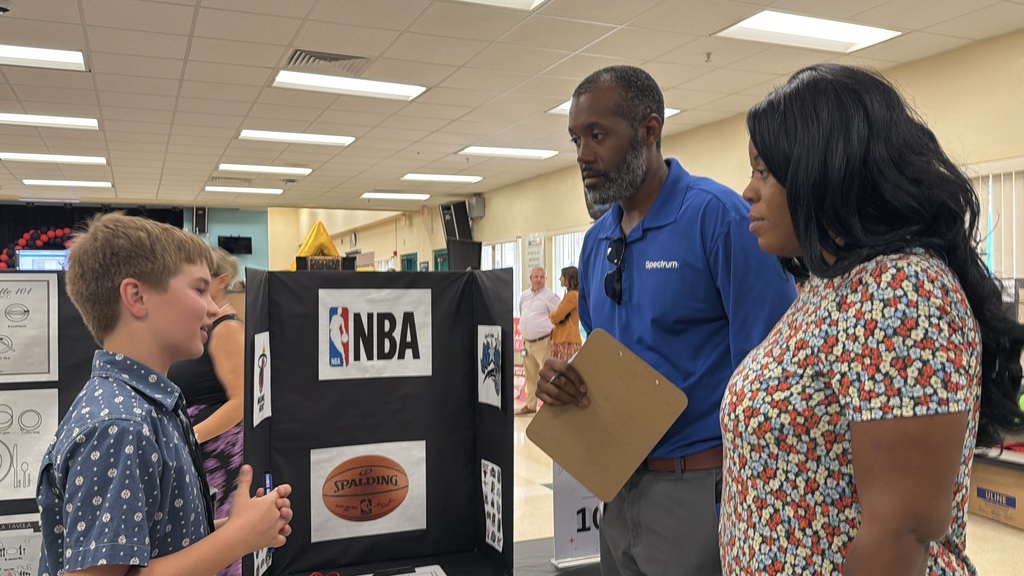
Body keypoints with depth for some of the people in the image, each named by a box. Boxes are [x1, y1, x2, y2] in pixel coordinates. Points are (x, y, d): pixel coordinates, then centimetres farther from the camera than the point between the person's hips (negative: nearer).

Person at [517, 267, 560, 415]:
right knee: (530, 376, 15)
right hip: (527, 342, 7)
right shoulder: (524, 296, 13)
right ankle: (530, 405, 25)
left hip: (543, 342, -7)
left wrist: (553, 336, -13)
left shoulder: (550, 296, -6)